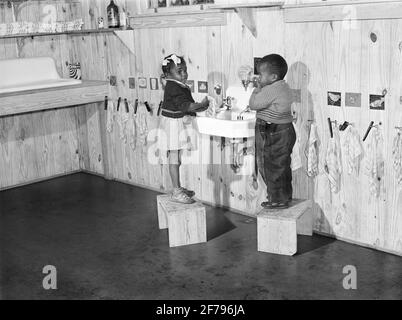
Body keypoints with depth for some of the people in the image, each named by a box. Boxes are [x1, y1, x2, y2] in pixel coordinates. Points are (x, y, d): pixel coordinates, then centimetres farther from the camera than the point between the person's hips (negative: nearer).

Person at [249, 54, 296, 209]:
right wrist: (260, 89, 10)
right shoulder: (284, 87, 11)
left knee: (272, 167, 1)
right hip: (285, 131, 10)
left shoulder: (270, 90, -21)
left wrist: (257, 89, -7)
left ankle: (278, 199, 11)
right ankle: (285, 196, 31)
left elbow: (253, 104, -17)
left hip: (273, 135, -10)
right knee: (282, 166, 19)